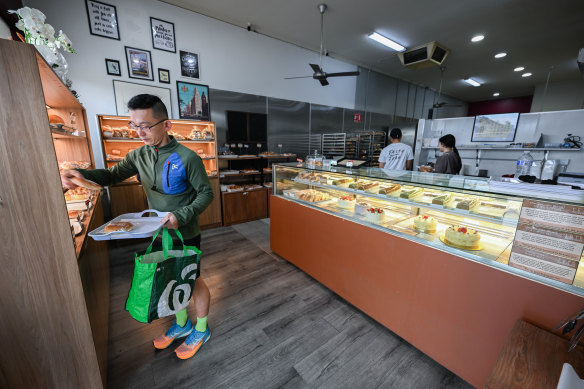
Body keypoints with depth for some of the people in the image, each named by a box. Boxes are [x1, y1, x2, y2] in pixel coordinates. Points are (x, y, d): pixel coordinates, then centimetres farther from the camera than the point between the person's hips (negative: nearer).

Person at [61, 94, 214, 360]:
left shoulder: (187, 158, -20)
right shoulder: (140, 155, 0)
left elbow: (206, 193, -16)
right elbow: (113, 175, 10)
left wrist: (181, 216, -28)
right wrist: (84, 174, -11)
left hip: (185, 235, -6)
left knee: (192, 281, 10)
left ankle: (201, 329, 36)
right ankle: (182, 324, 46)